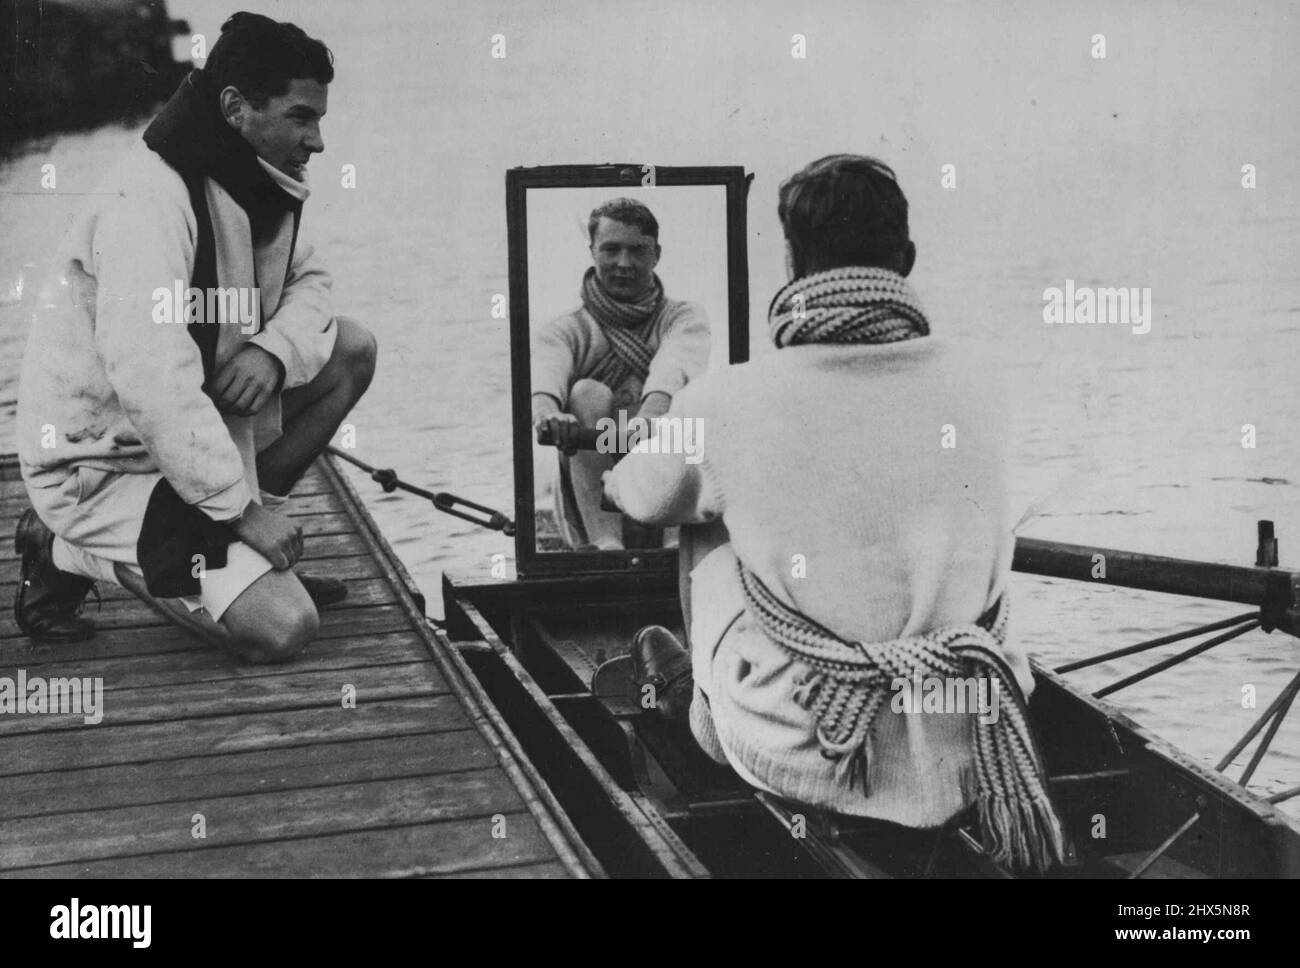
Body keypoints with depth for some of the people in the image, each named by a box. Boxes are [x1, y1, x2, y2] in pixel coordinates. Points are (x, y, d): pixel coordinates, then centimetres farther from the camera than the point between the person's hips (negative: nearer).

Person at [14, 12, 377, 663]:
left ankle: (237, 552, 6)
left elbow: (307, 281, 11)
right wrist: (245, 507, -28)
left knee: (349, 349, 1)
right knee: (282, 628, -17)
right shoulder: (147, 201, -26)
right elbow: (150, 378, -34)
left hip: (192, 429, 9)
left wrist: (273, 347, -14)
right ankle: (69, 553, 0)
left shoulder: (248, 187, 3)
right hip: (103, 461, -9)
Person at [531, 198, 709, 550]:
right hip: (589, 506, 0)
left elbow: (678, 360, -18)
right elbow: (546, 368, -18)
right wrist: (546, 409, -43)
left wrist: (654, 409, -42)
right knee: (588, 394, -23)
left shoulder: (683, 318, 8)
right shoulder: (568, 330, 8)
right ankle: (606, 543, -34)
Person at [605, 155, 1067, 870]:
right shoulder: (973, 389, -5)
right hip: (953, 765, 3)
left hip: (805, 758, -2)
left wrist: (615, 476, 36)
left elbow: (639, 499, 9)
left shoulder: (725, 403, -14)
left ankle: (707, 707, 36)